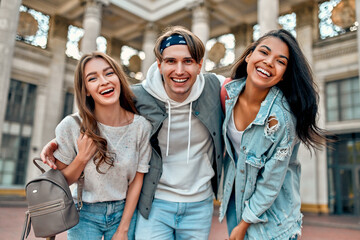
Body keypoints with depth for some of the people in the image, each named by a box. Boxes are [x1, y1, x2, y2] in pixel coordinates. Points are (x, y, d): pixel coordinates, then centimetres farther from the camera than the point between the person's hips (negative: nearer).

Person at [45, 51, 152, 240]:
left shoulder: (141, 126, -13)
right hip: (85, 214, 0)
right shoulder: (71, 126, -15)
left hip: (124, 212, 1)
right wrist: (82, 158, -23)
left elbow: (137, 180, -5)